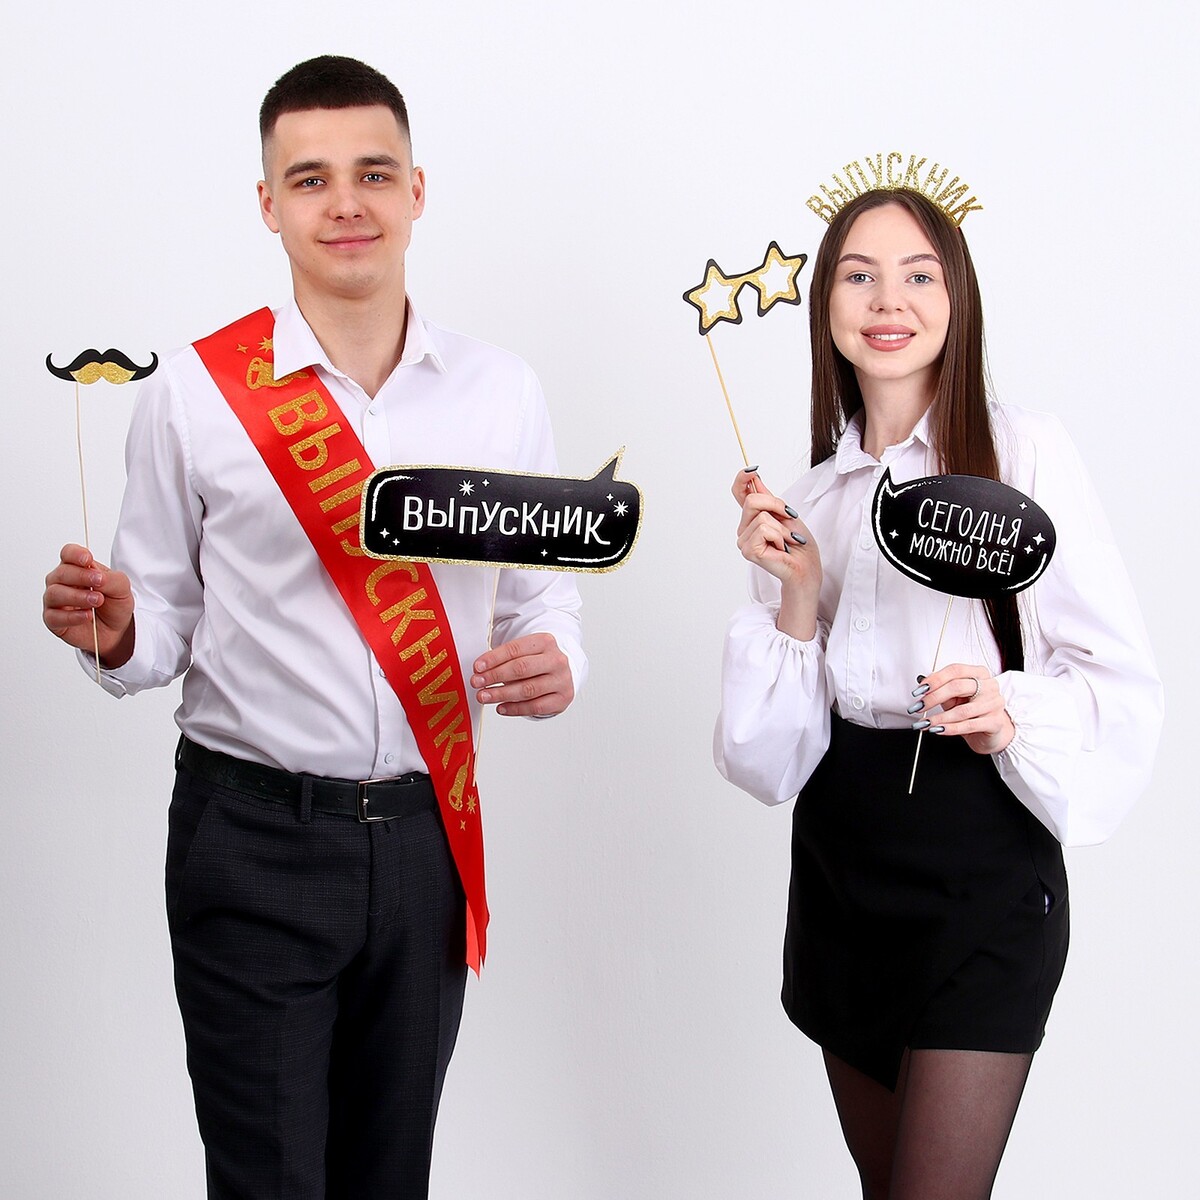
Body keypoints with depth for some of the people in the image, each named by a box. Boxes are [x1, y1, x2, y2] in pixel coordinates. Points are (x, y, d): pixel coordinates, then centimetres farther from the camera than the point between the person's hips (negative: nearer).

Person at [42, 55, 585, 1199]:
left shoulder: (500, 392, 2)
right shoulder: (192, 393, -5)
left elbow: (544, 593, 9)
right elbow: (166, 624, 1)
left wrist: (553, 665, -12)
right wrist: (115, 635, -20)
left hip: (426, 839, 3)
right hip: (253, 839, -3)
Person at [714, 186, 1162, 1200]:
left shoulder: (1021, 449, -7)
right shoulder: (808, 498, 8)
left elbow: (1119, 678, -7)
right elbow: (774, 751, 6)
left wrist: (1012, 716, -25)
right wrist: (797, 597, -8)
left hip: (982, 859, -5)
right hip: (840, 853, 5)